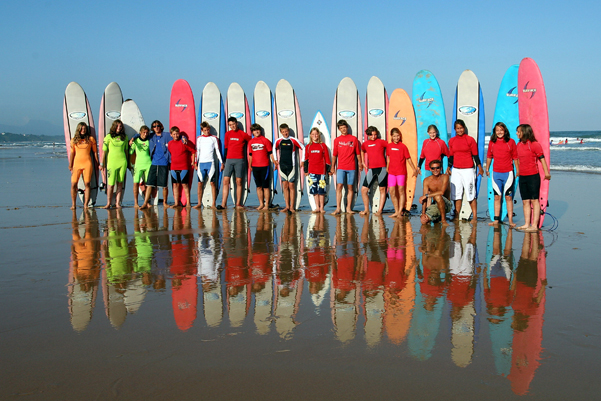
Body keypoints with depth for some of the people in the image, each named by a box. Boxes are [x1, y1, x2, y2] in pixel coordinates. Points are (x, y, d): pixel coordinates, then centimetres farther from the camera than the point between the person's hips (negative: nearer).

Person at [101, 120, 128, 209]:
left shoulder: (124, 137, 9)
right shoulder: (108, 137, 1)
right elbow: (104, 150, 2)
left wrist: (127, 162, 14)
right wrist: (102, 163, -1)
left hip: (122, 162, 2)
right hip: (112, 162, -2)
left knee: (120, 183, 3)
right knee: (111, 184, -4)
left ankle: (118, 203, 7)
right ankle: (108, 203, 6)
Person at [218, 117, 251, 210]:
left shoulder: (243, 134, 2)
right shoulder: (227, 134, 12)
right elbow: (225, 148, 16)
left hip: (239, 160, -3)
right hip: (229, 160, 3)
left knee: (238, 182, -1)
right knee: (225, 181, -5)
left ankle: (238, 204, 4)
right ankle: (223, 204, -7)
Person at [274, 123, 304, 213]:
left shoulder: (293, 140, -4)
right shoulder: (278, 141, 5)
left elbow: (303, 148, 2)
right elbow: (274, 149, 24)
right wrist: (276, 160, 19)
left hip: (291, 165, -3)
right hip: (282, 165, 3)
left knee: (291, 186, -4)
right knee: (285, 186, 4)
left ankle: (292, 207, 0)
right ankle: (287, 206, 8)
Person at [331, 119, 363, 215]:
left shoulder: (354, 139, 6)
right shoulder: (337, 140, 9)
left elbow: (358, 153, 10)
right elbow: (334, 155, 12)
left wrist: (360, 164, 4)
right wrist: (332, 168, 11)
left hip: (352, 167, 0)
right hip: (340, 167, 0)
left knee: (350, 187, 3)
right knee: (339, 186, -10)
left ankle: (348, 208, 9)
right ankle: (338, 208, -9)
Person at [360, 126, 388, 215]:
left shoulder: (381, 142, 2)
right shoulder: (365, 144, 12)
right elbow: (362, 151, 32)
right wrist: (363, 163, 22)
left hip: (382, 168, -3)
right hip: (371, 169, 3)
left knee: (382, 190, -1)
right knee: (364, 190, -1)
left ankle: (380, 210, 4)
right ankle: (366, 210, 11)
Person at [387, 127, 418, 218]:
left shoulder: (403, 146, -3)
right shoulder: (389, 146, 6)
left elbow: (408, 159, 1)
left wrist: (414, 169, 3)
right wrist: (387, 168, 18)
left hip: (401, 171, -3)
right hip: (391, 172, 3)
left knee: (401, 190, -1)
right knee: (392, 191, -1)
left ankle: (400, 211, 2)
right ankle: (397, 211, 9)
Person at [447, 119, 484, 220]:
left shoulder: (470, 139, -1)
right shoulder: (452, 141, 10)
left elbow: (475, 155, -1)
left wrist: (480, 167, -9)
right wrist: (448, 167, 6)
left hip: (468, 170, -4)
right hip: (455, 170, 4)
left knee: (471, 195, -3)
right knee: (456, 195, 4)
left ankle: (474, 217, 0)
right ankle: (456, 217, 9)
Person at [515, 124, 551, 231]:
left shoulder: (534, 144, -9)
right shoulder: (519, 145, 12)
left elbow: (542, 158, -9)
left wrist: (546, 172, -13)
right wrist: (518, 171, 21)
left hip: (533, 176, -7)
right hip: (522, 177, 7)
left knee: (534, 200, -4)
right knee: (525, 201, 8)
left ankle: (534, 225, -3)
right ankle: (527, 224, 13)